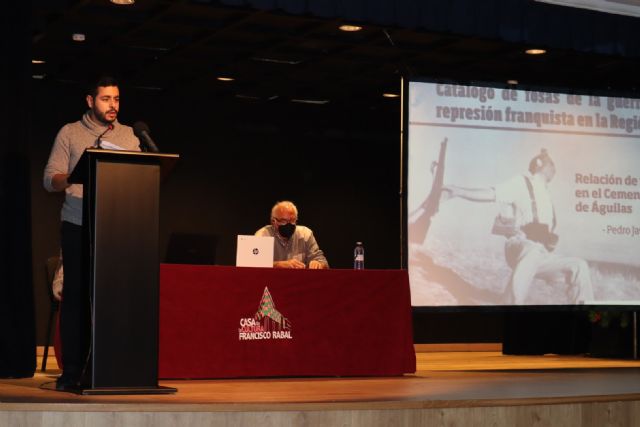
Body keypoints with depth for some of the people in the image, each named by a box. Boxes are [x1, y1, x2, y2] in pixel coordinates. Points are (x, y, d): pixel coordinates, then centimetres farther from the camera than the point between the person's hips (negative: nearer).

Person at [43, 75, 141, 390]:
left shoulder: (129, 136, 15)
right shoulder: (70, 133, 6)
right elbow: (50, 179, -1)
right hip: (78, 226, -2)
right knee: (76, 296, -2)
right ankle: (72, 370, 2)